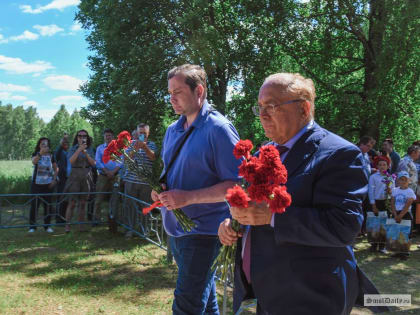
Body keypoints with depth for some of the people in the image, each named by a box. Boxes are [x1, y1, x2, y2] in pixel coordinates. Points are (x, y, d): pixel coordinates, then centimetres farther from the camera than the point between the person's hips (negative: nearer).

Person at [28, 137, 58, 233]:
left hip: (48, 184, 2)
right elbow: (34, 161, -24)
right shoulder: (36, 154, -1)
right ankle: (32, 226, 3)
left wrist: (54, 179, 2)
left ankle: (47, 225, 13)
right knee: (34, 204, -4)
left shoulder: (51, 156, 6)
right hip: (36, 183, -2)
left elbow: (56, 169, 14)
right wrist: (40, 153, -38)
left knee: (47, 204, 3)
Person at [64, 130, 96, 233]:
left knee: (83, 202, 7)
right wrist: (79, 149, -16)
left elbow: (93, 163, 0)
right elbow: (71, 161, -14)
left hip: (86, 177, 3)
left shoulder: (90, 149, 11)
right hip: (75, 176, -3)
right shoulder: (73, 149, 3)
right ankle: (67, 225, -1)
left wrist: (85, 153, -10)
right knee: (72, 202, -6)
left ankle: (81, 225, 12)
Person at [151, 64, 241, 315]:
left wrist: (188, 197, -25)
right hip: (176, 228, 8)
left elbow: (235, 185, -18)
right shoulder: (173, 130, 9)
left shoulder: (218, 129, -15)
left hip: (203, 230, -7)